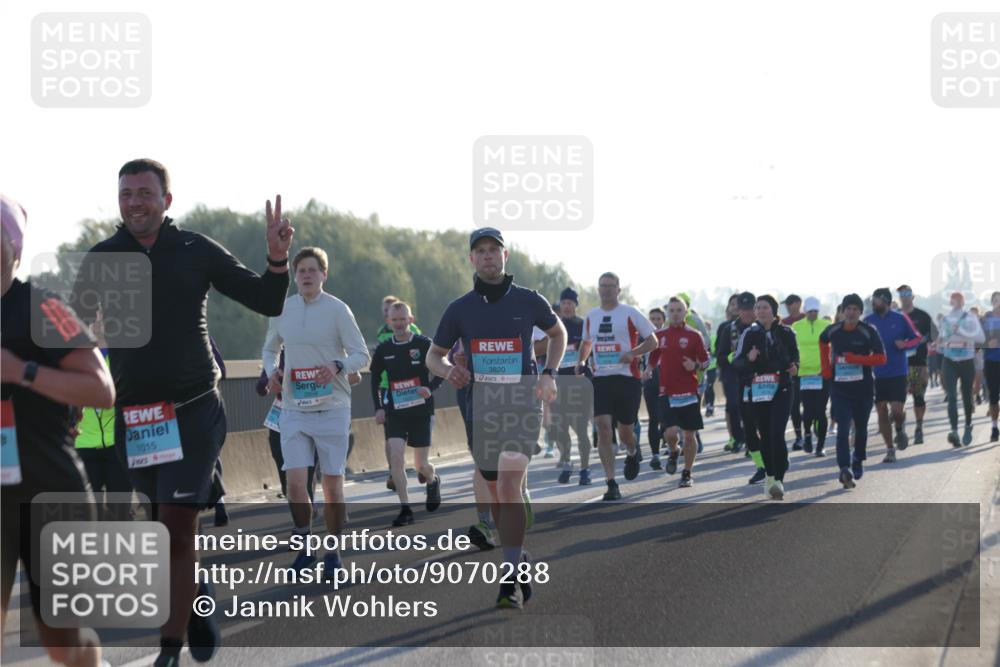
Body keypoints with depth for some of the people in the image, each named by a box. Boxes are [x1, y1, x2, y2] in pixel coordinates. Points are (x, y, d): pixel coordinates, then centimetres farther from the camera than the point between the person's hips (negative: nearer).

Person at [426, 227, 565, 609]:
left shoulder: (529, 302, 1)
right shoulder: (460, 309, 4)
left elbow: (558, 333, 20)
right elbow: (433, 355, 13)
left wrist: (549, 374, 5)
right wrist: (448, 370, -10)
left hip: (522, 404, -3)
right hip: (480, 407, 3)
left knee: (509, 488, -18)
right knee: (496, 493, 11)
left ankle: (511, 583, -20)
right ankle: (521, 562, 31)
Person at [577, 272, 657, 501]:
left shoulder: (631, 313, -2)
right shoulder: (590, 317, 10)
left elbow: (652, 341, 0)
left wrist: (632, 353, -17)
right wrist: (581, 361, 9)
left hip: (627, 378, -2)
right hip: (600, 379, 2)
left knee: (625, 432, 6)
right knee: (603, 428, -12)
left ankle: (633, 453, 45)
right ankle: (611, 484, -11)